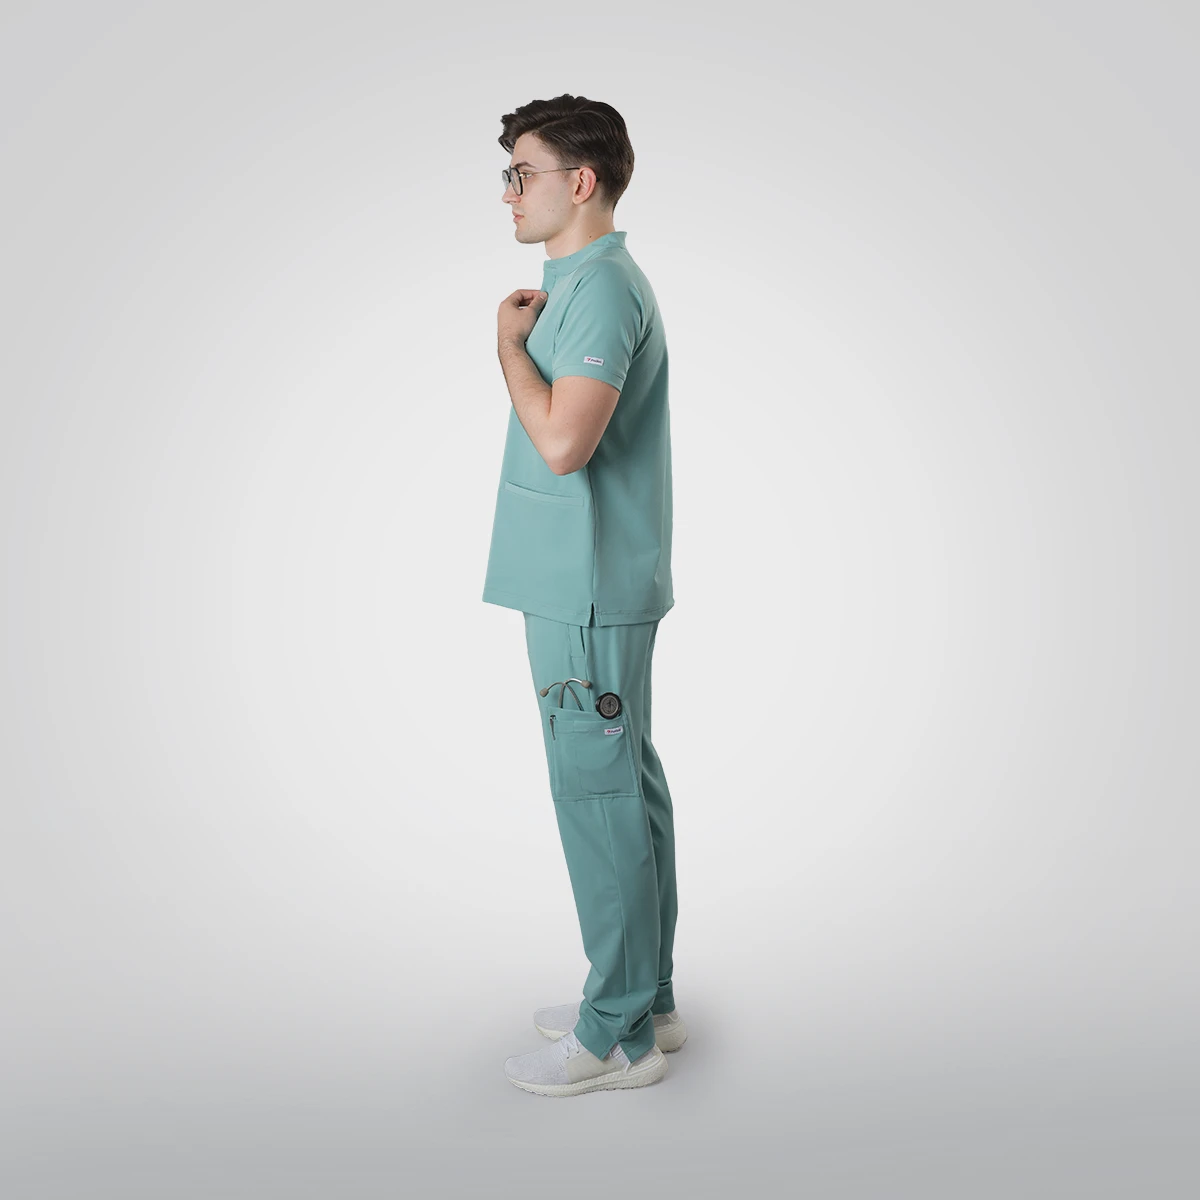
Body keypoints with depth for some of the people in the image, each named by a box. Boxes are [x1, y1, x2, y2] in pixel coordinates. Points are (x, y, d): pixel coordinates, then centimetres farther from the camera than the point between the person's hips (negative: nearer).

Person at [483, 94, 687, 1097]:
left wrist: (509, 340, -14)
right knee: (628, 786, 15)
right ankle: (645, 996, 29)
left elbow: (562, 440, -26)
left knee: (598, 798, -2)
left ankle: (618, 1035, 12)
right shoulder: (587, 281, 17)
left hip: (588, 596, -11)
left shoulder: (600, 285, -16)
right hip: (595, 587, 11)